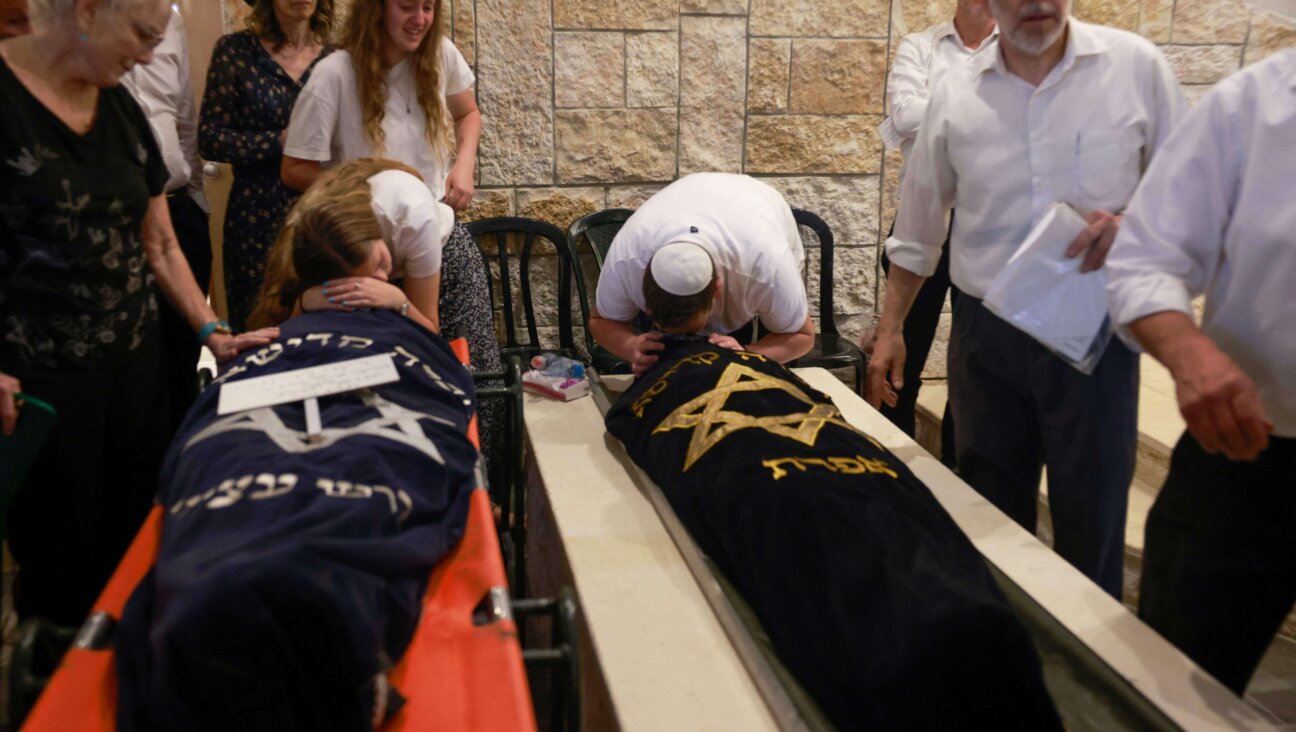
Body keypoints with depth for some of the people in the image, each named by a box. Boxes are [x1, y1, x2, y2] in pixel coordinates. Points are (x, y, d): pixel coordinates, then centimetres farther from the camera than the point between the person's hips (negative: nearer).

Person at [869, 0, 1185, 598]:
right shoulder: (956, 94, 0)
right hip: (987, 338, 2)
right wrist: (890, 330, 11)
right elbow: (917, 230, 10)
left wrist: (1133, 226, -19)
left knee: (1091, 526, 6)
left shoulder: (1135, 67, -5)